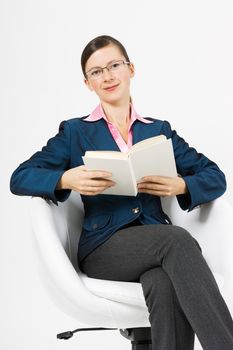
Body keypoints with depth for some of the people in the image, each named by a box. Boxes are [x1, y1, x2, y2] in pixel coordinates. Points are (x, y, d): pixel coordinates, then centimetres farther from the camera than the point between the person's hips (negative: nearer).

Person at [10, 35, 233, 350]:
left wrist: (180, 186, -9)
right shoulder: (75, 132, 15)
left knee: (165, 287, -38)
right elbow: (20, 179, 5)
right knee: (178, 239, -35)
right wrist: (67, 179, -16)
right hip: (104, 247, -2)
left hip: (156, 241, 2)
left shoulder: (159, 130, 21)